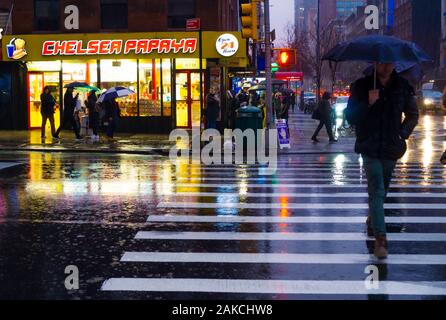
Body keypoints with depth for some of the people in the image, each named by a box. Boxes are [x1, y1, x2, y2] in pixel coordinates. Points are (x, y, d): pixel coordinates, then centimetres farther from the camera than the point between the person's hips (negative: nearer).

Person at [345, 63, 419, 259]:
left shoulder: (403, 87, 2)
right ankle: (380, 239, -16)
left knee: (381, 191, 18)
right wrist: (368, 103, -21)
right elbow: (350, 117, -6)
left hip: (392, 148, 3)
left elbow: (413, 114, 15)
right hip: (370, 147, -3)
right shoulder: (362, 86, -5)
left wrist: (404, 132, -1)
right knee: (377, 191, -13)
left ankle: (372, 220, 44)